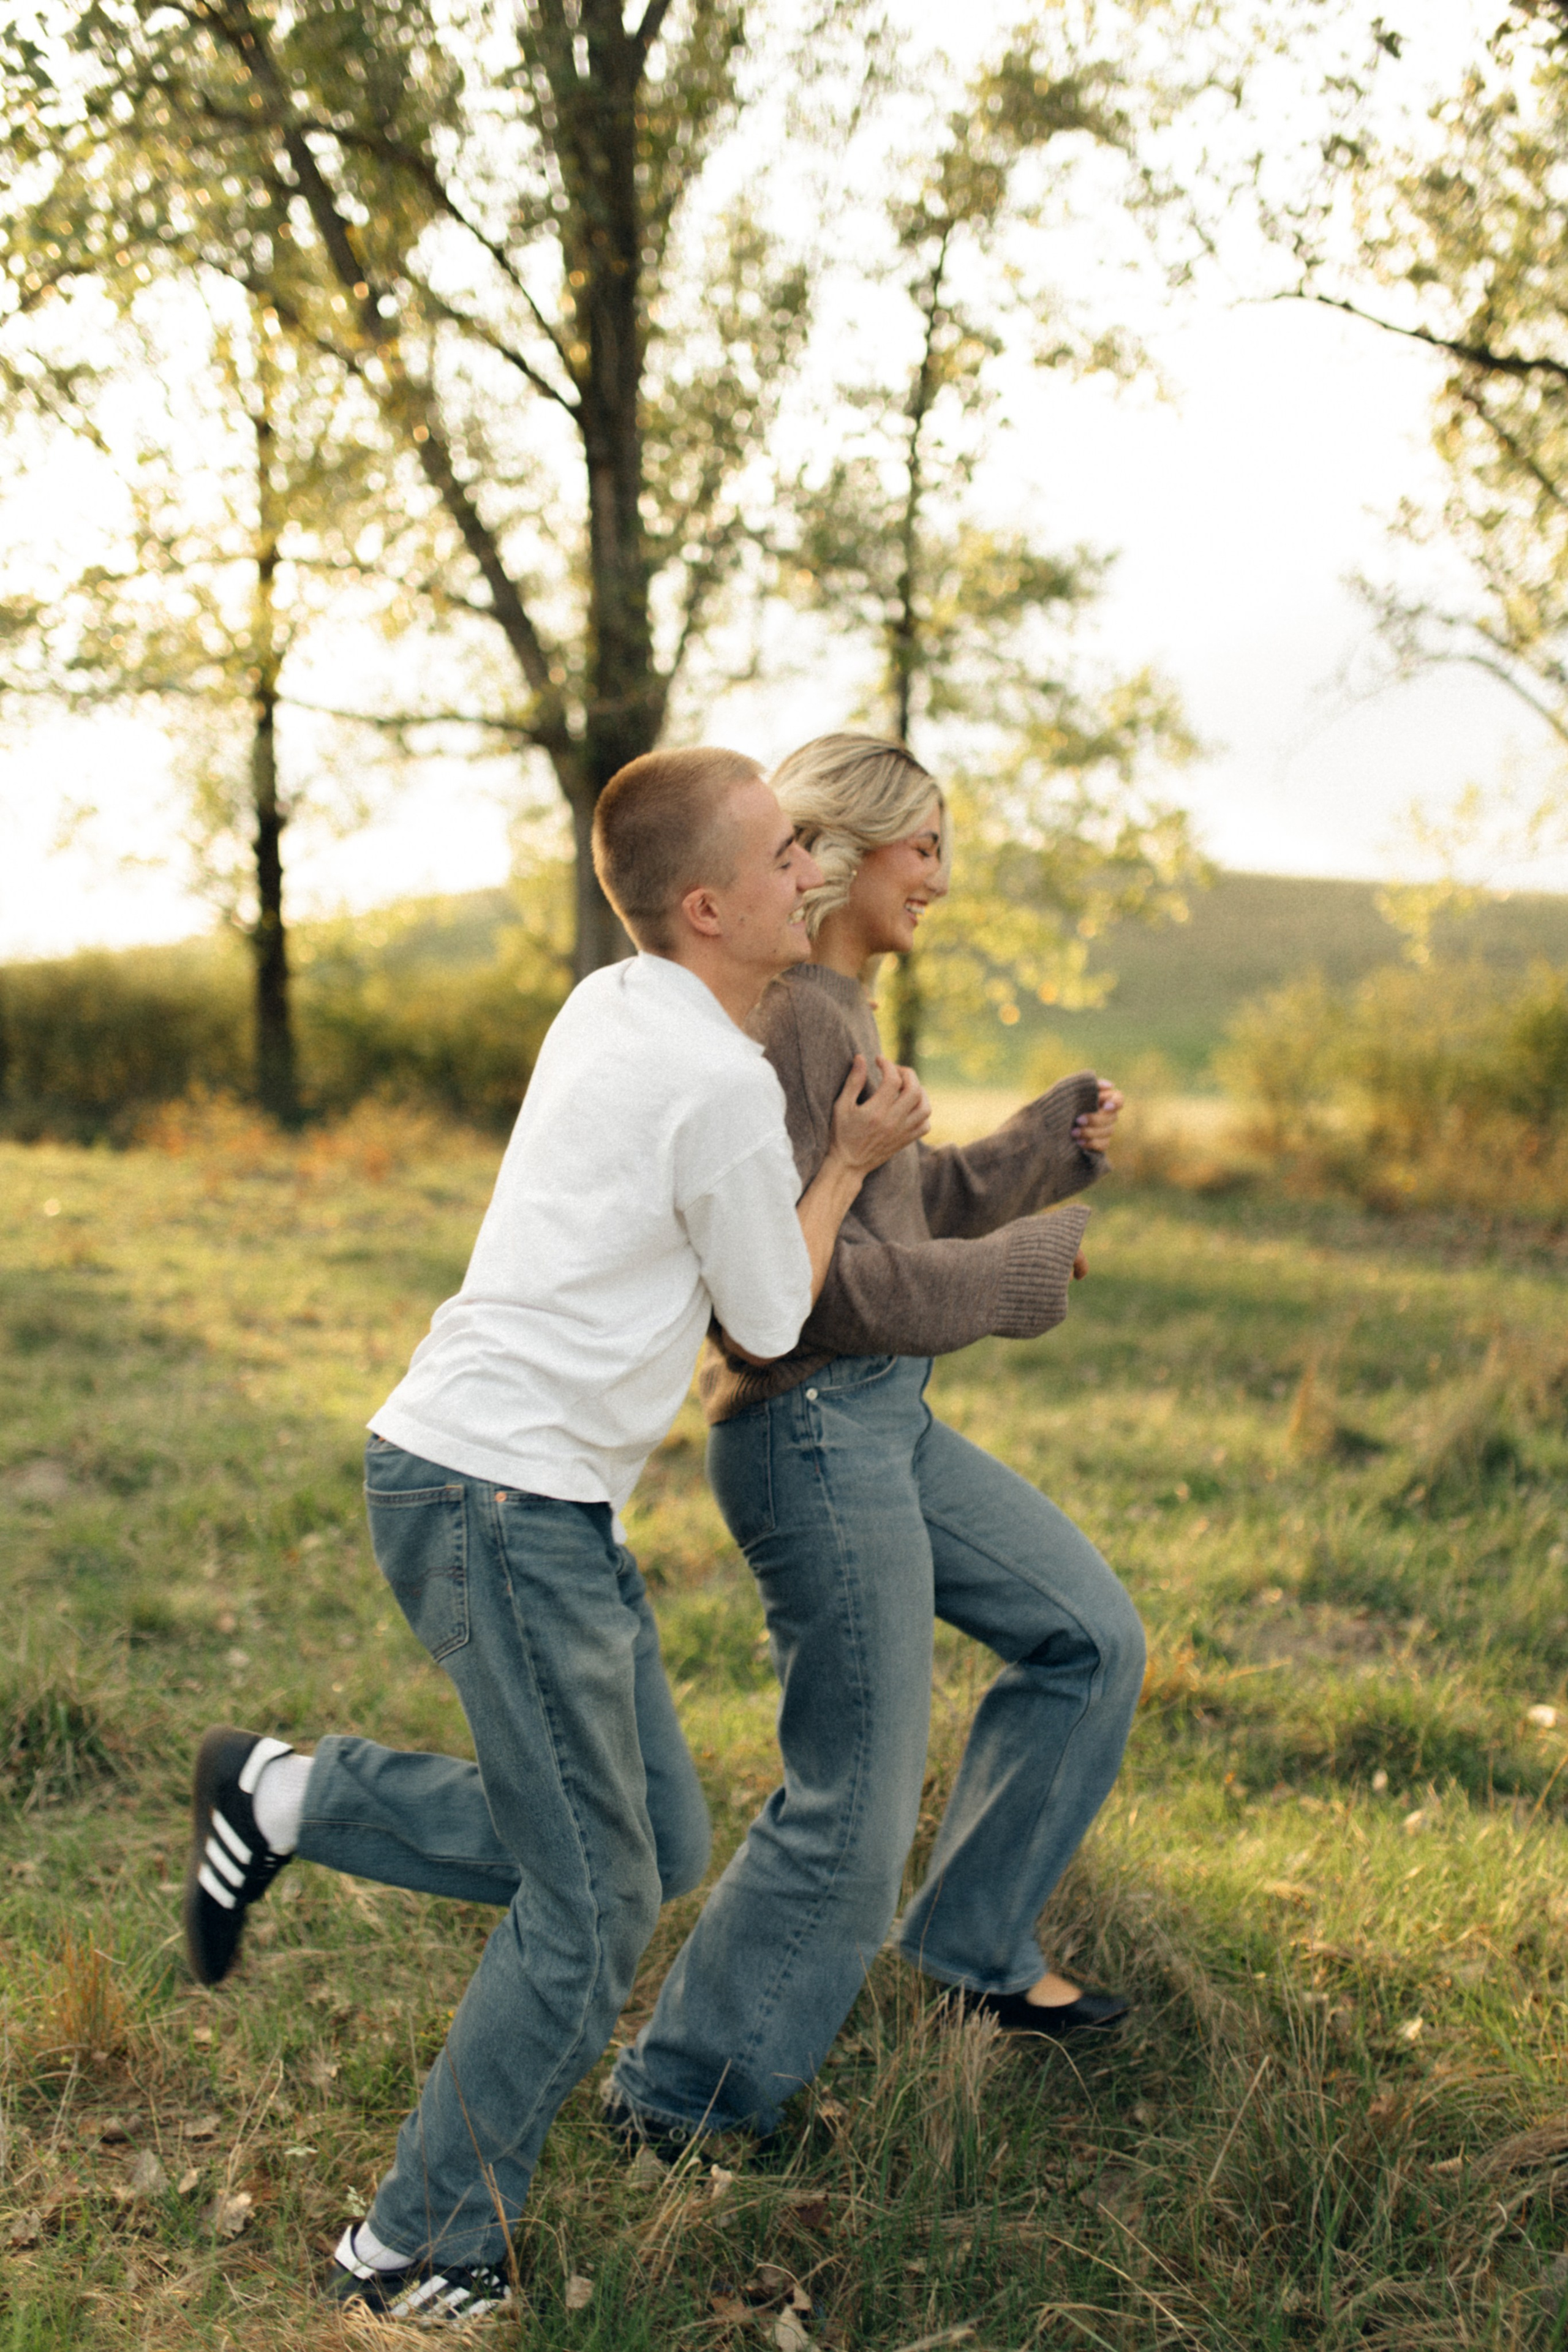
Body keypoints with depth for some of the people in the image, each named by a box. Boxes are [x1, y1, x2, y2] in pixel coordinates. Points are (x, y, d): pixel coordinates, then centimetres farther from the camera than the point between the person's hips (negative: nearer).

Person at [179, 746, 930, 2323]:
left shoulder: (609, 1008, 11)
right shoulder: (721, 1083, -17)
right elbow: (770, 1317, -4)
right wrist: (848, 1161, 8)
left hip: (537, 1497, 9)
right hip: (502, 1493, -9)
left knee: (657, 1850, 14)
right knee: (595, 1907, 1)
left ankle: (291, 1796, 18)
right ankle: (423, 2252, 15)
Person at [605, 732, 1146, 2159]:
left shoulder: (840, 1015, 13)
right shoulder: (789, 1021, -18)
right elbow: (797, 1273, -23)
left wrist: (1046, 1148, 8)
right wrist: (1021, 1275, -13)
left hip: (885, 1420, 10)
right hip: (813, 1428, -10)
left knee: (1092, 1637, 17)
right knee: (856, 1807, -1)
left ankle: (974, 1945, 31)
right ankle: (679, 2098, 16)